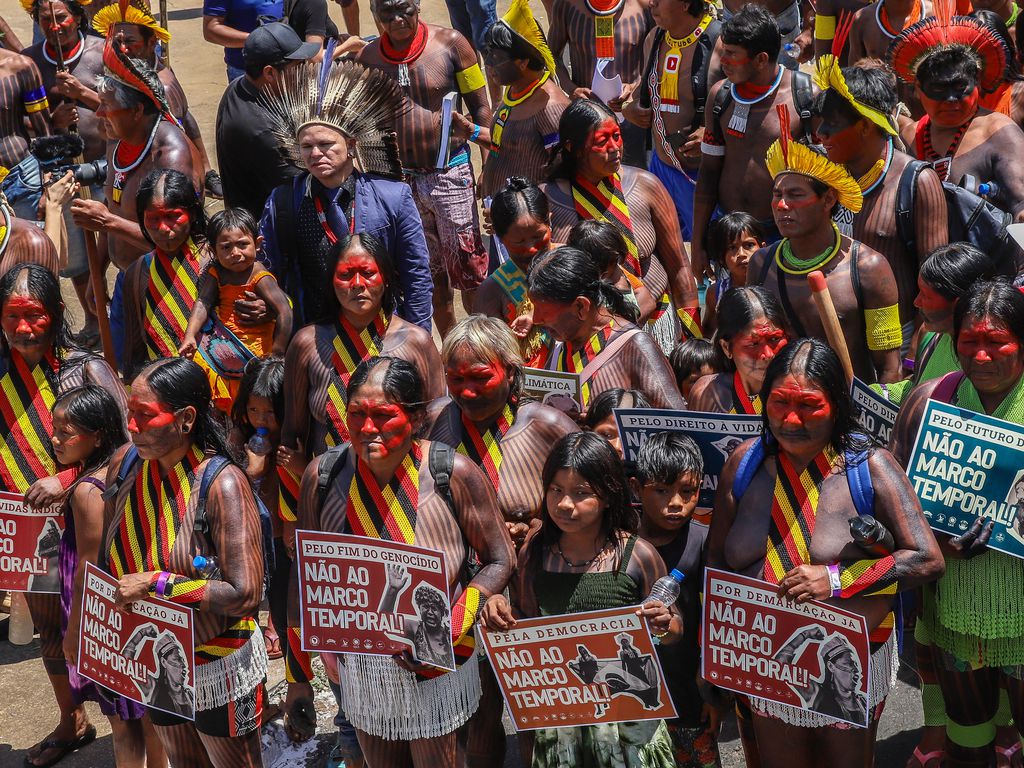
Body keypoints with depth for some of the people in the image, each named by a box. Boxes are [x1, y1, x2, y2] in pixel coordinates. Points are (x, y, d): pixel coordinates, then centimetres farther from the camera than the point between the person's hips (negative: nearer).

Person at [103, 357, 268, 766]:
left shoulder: (222, 483, -26)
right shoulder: (125, 463, -8)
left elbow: (245, 594, -30)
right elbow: (109, 558, 9)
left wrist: (155, 583, -28)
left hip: (217, 668, -6)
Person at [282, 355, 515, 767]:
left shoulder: (454, 474, -18)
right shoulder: (323, 474, -10)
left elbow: (499, 561, -8)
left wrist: (450, 632, -21)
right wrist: (298, 678, 3)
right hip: (359, 667, 3)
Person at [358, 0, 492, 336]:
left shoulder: (449, 43, -7)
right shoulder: (367, 58, 1)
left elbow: (481, 108, -4)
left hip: (451, 173, -3)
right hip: (400, 179, 3)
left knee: (468, 270, -3)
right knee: (430, 274, 14)